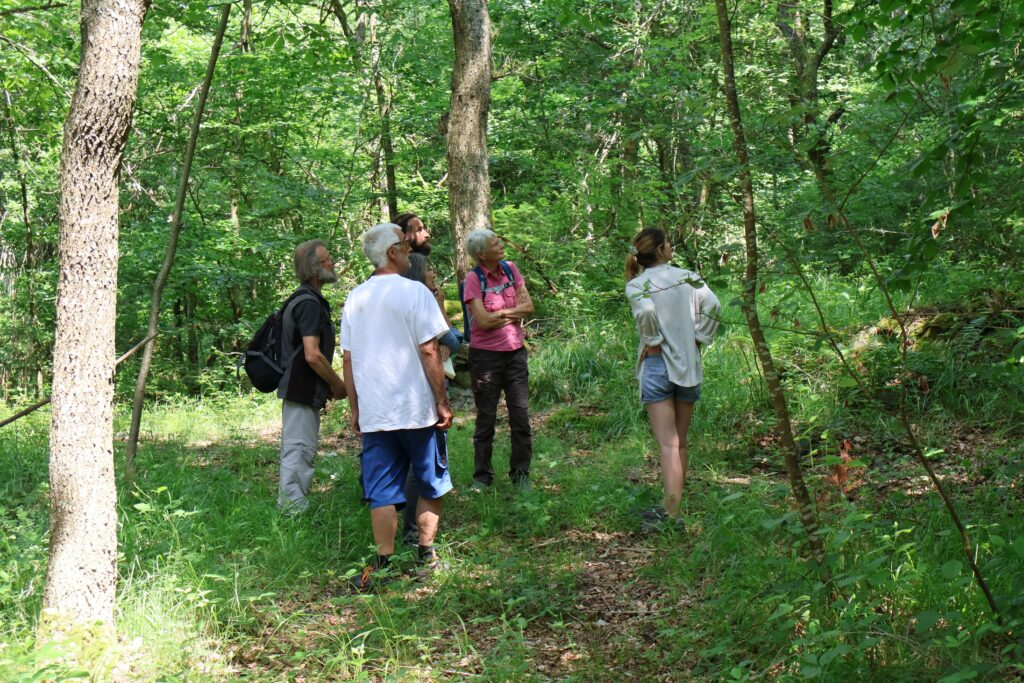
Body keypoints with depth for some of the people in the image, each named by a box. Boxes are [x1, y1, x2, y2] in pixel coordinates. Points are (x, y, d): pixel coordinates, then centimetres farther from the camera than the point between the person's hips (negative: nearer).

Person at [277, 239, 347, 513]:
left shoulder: (301, 299, 15)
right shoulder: (309, 303, -18)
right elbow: (313, 355, -24)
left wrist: (328, 385, 20)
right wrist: (338, 385, -12)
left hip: (298, 388, 11)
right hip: (303, 390, -11)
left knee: (297, 448, 16)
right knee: (300, 448, -7)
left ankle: (290, 502, 24)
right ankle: (294, 505, -3)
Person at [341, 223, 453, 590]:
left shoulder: (355, 298, 7)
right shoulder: (414, 292, -9)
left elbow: (348, 360, 9)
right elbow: (429, 353, -12)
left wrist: (355, 409, 17)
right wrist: (442, 403, -5)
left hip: (372, 413, 4)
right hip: (416, 408, -4)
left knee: (382, 491, 6)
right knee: (431, 484, 14)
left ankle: (384, 564, 4)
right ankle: (426, 553, 16)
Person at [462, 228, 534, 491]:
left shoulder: (510, 269, 3)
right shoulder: (473, 279, -11)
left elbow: (529, 306, -1)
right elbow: (483, 320, -18)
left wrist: (498, 313, -11)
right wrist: (513, 312, -7)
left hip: (515, 351, 4)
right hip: (486, 354, -4)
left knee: (520, 415, 4)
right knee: (486, 418, 6)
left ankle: (521, 474, 16)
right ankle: (482, 476, 17)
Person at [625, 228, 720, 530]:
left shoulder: (636, 284, -4)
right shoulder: (688, 277, 4)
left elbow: (646, 311, -24)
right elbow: (712, 304, -10)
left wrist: (652, 343, -11)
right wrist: (699, 338, -2)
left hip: (657, 366, -3)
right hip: (689, 366, 3)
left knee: (668, 444, -6)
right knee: (681, 441, 15)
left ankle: (672, 514, -11)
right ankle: (672, 504, 24)